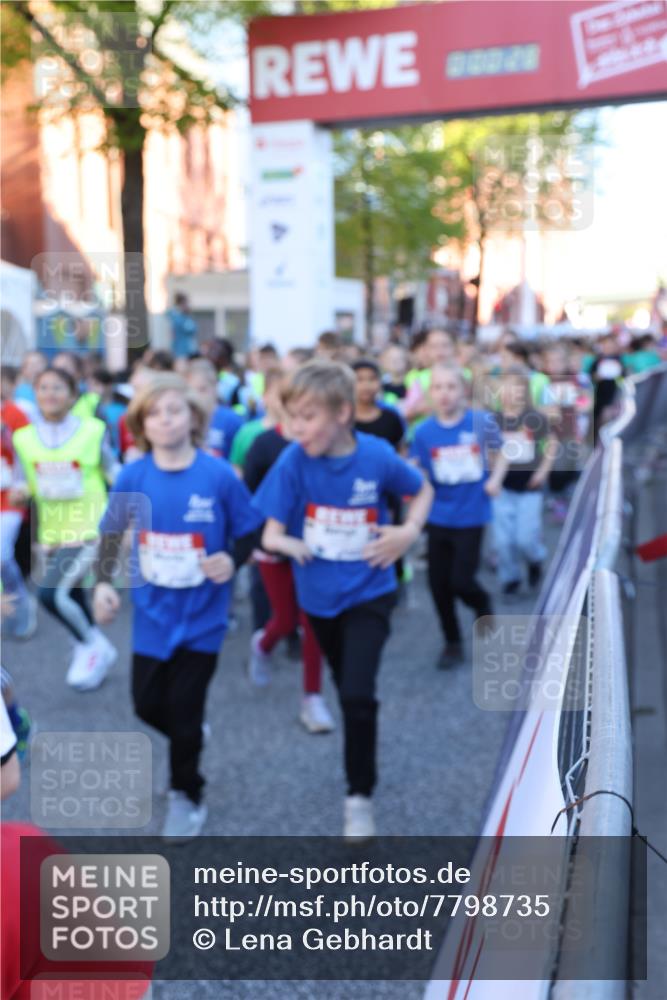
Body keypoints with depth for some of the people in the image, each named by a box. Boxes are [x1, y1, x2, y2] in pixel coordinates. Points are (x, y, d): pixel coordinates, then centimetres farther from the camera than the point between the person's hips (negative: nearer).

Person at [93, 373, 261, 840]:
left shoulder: (219, 475, -15)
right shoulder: (132, 477, -8)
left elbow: (250, 531, -4)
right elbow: (112, 533, 6)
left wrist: (233, 562, -22)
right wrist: (103, 582, -6)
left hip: (201, 615, -3)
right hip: (153, 613, 3)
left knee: (184, 711, 5)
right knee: (148, 704, 14)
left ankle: (187, 796, 30)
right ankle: (189, 740, 49)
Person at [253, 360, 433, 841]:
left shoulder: (377, 456, -17)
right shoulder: (295, 460, -16)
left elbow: (423, 489, 2)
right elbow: (271, 529, -15)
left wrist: (409, 531, -14)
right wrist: (280, 541, -37)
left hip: (368, 591, -2)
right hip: (319, 593, 3)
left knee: (358, 694, -14)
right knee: (348, 690, 21)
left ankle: (360, 796, 6)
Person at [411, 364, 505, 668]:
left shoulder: (482, 422, -10)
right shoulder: (423, 431, -5)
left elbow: (499, 453, 7)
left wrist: (495, 479, -9)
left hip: (471, 515, -2)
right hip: (439, 517, 3)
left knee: (460, 581, -6)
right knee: (438, 583, 7)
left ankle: (482, 604, 31)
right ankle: (452, 643, 29)